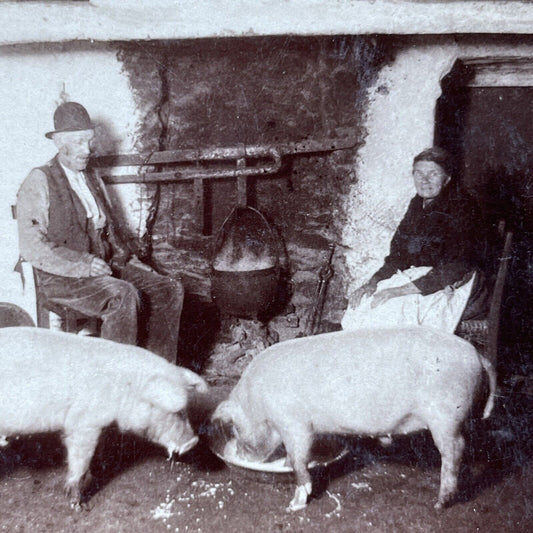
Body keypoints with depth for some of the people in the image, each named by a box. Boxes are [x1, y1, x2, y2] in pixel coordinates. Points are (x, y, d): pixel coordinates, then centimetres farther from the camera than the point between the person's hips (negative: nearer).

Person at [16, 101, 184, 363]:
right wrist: (84, 265, -22)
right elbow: (32, 247, -12)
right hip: (63, 277, -7)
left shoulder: (94, 182, 19)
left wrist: (130, 261, 7)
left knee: (170, 288, -11)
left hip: (106, 267, 7)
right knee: (124, 295, -34)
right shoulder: (39, 182, -4)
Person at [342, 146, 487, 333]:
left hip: (454, 288, -6)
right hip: (419, 276, 7)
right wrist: (373, 281, -7)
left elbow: (456, 269, -22)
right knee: (361, 303, -14)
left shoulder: (461, 207, -13)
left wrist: (401, 290, -26)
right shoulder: (418, 204, 9)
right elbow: (399, 254, 11)